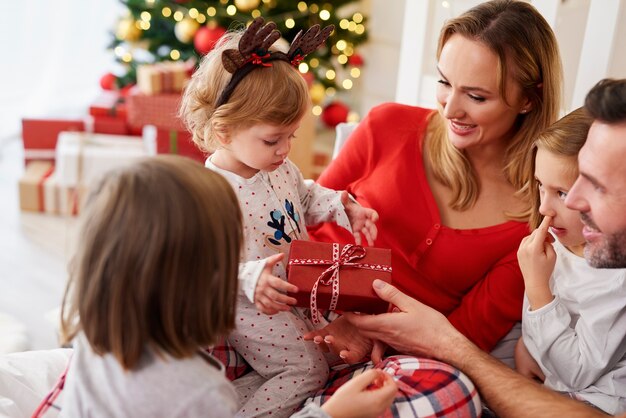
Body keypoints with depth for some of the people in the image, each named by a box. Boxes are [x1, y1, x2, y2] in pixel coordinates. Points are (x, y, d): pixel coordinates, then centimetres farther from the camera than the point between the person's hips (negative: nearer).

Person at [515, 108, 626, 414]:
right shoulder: (560, 238, -4)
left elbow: (577, 375, -22)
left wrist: (536, 285, -24)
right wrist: (525, 345, -5)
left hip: (586, 398, -7)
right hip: (535, 373, 7)